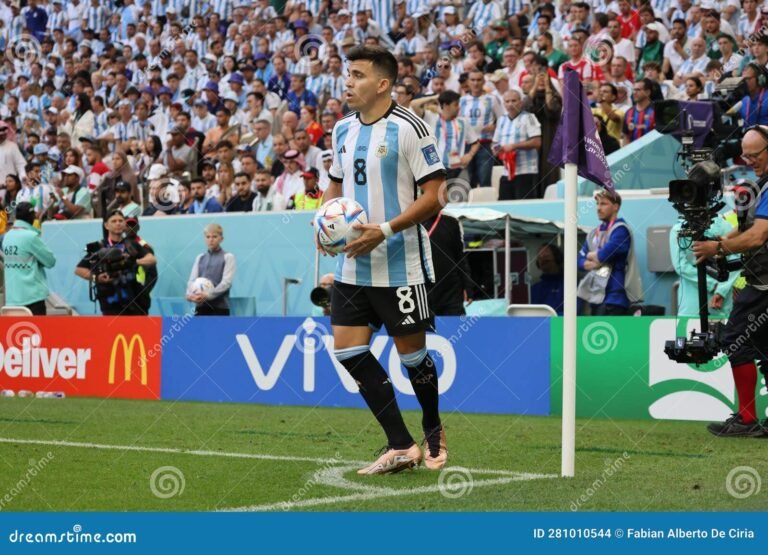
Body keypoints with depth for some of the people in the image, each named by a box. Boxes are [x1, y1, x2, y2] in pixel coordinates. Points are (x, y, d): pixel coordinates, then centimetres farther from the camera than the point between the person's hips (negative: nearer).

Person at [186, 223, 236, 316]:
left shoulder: (228, 257, 2)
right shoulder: (200, 258, 16)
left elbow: (226, 282, -8)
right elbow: (192, 280, 8)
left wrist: (207, 295, -20)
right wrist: (190, 294, -15)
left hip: (219, 308, -4)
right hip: (201, 307, 4)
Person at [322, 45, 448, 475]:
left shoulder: (408, 128, -12)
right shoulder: (343, 129, 9)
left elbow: (434, 195, -14)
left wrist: (385, 230, -22)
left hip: (400, 265, -6)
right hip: (353, 265, 7)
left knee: (411, 352, 4)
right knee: (348, 348, -2)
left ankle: (434, 431, 31)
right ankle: (401, 447, 5)